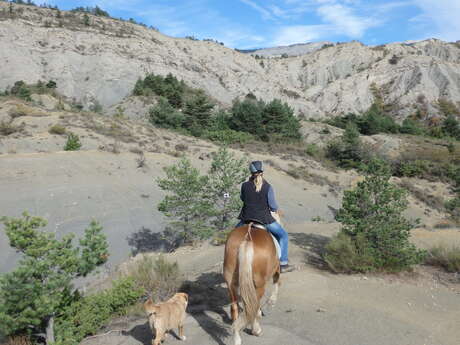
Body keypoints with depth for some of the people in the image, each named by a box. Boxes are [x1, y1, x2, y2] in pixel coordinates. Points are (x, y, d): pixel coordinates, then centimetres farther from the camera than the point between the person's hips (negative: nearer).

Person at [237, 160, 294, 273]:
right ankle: (283, 263, 11)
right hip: (264, 218, -3)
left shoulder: (245, 185, -4)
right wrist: (276, 210, 15)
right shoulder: (268, 187, -11)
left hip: (246, 218, 3)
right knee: (283, 235, 14)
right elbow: (273, 206, -7)